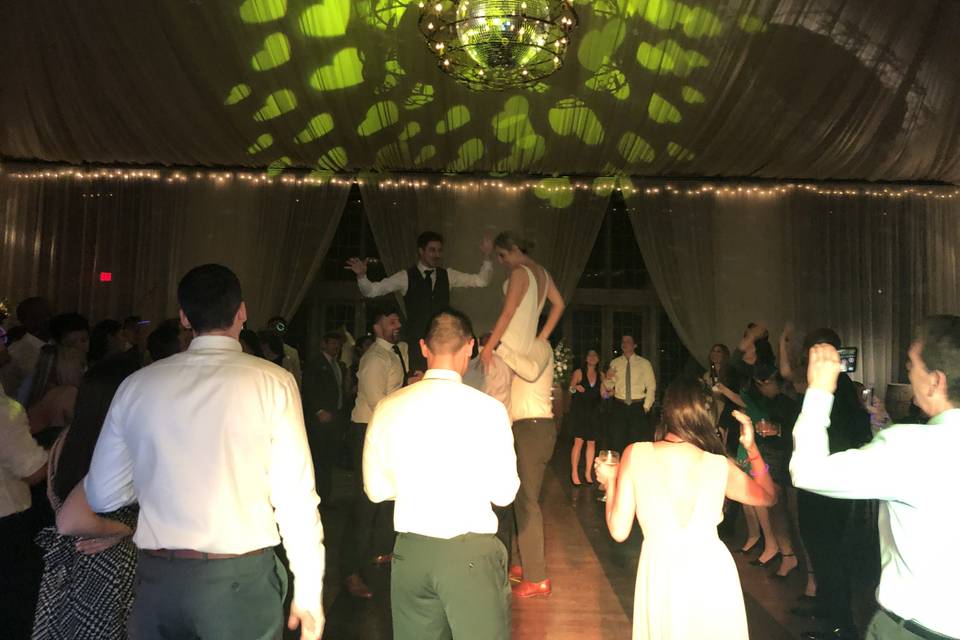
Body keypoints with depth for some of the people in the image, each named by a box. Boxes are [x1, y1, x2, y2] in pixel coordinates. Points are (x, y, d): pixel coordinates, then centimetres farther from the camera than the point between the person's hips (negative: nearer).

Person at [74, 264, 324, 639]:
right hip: (241, 581, -2)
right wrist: (308, 592, -4)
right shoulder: (273, 383, -11)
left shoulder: (138, 385, 0)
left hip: (156, 580, 3)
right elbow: (295, 495, -12)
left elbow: (102, 495, 6)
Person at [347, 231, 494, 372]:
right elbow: (372, 290, -1)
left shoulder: (448, 275, 10)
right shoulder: (405, 277, 0)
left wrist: (486, 256, -4)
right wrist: (361, 275, -20)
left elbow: (480, 280, 9)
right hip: (417, 341, -2)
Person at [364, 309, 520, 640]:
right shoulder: (488, 408, -12)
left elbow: (376, 489, 5)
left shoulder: (388, 408, -4)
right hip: (471, 551, -3)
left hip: (410, 550, 3)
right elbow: (504, 493, -7)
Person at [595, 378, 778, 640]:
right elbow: (769, 496, 15)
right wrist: (752, 448, 16)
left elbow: (619, 531, -7)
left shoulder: (636, 454, -11)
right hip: (712, 572, 2)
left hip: (660, 573, -1)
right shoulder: (720, 465, -6)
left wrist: (610, 482, 8)